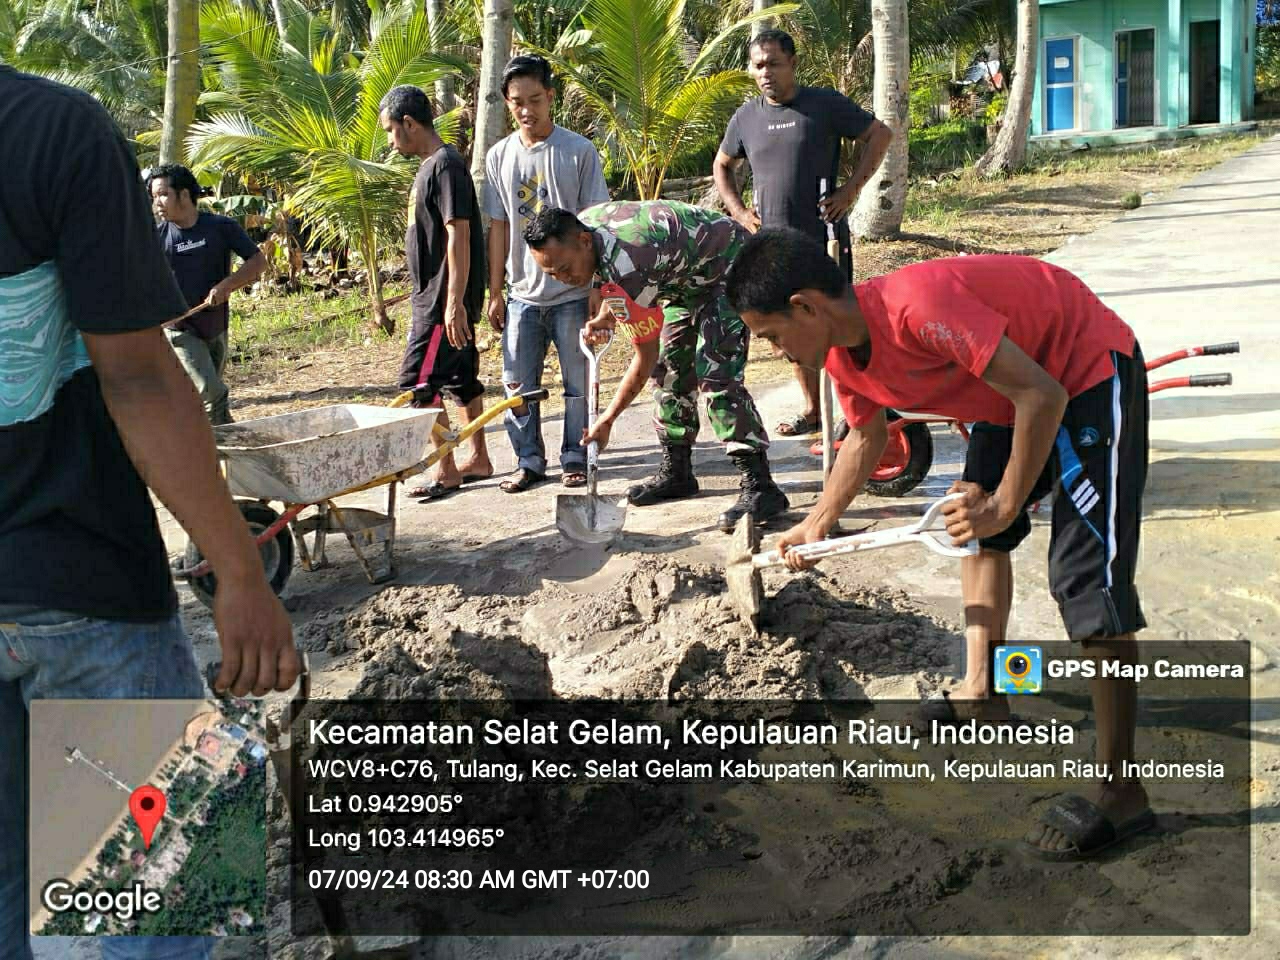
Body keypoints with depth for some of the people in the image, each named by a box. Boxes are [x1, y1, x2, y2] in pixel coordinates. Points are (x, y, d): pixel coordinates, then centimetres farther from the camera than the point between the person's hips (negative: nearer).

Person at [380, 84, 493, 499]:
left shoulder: (445, 165, -16)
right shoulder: (431, 165, 15)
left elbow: (458, 235, -22)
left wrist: (454, 304, -25)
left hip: (447, 298, -10)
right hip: (436, 296, 10)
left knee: (418, 380, -8)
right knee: (461, 378, 14)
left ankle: (447, 470, 0)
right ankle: (478, 459, 23)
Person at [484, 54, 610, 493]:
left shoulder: (578, 151, -4)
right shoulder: (499, 156, 5)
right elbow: (499, 228, 9)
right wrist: (495, 292, 7)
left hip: (573, 292, -3)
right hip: (523, 293, 3)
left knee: (578, 382, 5)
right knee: (519, 384, 6)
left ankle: (575, 459, 19)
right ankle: (529, 461, 20)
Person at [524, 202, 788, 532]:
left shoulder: (626, 265, -37)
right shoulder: (582, 224, -11)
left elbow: (644, 359, -26)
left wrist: (608, 419, -19)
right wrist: (606, 314, -1)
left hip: (728, 265, -10)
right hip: (688, 276, 10)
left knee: (716, 374, -23)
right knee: (669, 369, 8)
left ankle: (760, 488, -25)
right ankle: (676, 473, 19)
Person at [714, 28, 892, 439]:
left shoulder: (825, 103, -4)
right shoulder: (746, 117, 8)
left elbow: (879, 134, 1)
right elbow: (721, 167, 23)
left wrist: (851, 189, -7)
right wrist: (739, 212, 9)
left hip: (824, 239, -5)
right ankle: (812, 409, 24)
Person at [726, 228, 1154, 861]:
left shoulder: (918, 305, -34)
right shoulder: (842, 355, -5)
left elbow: (1042, 395, -30)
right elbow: (866, 436, 18)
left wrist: (1004, 506, -23)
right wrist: (817, 523, 19)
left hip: (1092, 373, -10)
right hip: (1014, 392, 10)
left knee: (1087, 578, -15)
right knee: (975, 531, 19)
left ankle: (1120, 792, -9)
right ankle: (980, 692, 34)